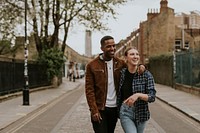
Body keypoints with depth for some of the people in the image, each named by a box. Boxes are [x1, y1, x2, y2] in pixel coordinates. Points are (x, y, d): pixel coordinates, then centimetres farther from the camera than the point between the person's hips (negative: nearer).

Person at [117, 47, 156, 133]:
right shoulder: (122, 73, -2)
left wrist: (138, 95, -28)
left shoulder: (146, 74, -9)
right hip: (125, 112, 0)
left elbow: (152, 97, -12)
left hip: (140, 112, 0)